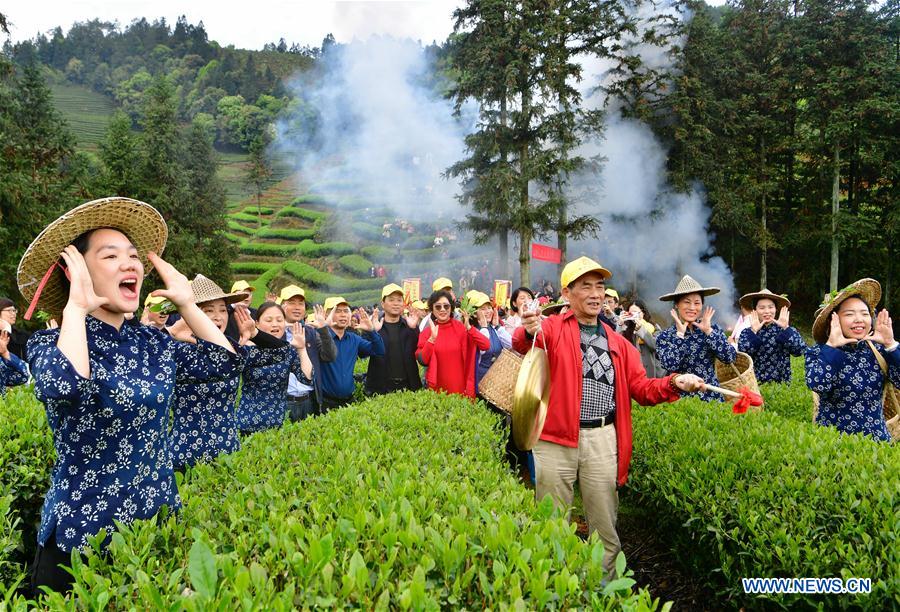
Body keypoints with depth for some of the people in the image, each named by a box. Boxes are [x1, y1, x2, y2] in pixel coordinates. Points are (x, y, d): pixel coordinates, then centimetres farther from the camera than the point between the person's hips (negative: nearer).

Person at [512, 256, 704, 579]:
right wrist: (529, 332, -45)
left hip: (603, 439, 3)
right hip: (556, 439, -3)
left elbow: (641, 388, 12)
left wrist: (674, 383, -7)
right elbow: (523, 343, -22)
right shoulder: (553, 328, 0)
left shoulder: (618, 343, 14)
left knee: (605, 528, 11)